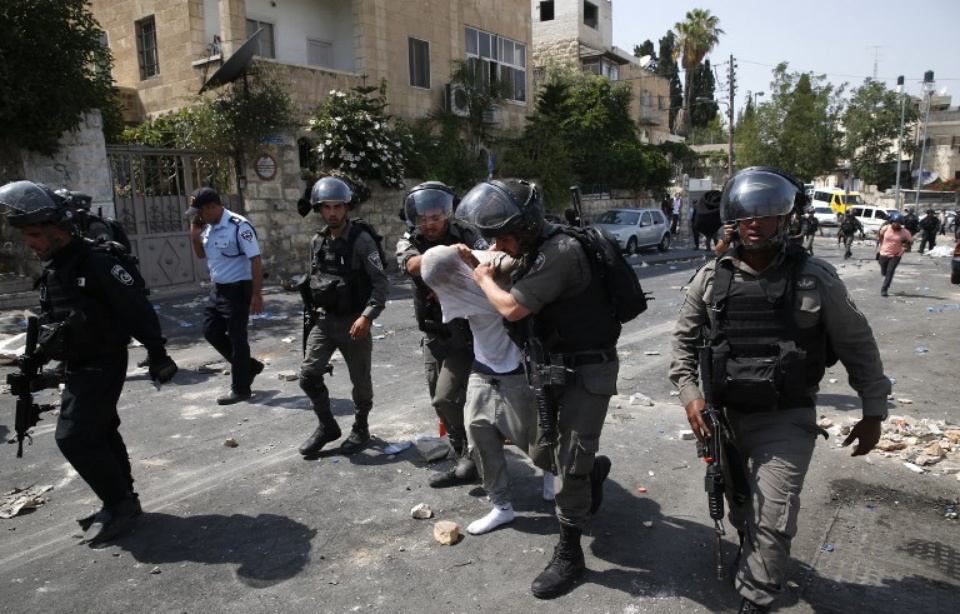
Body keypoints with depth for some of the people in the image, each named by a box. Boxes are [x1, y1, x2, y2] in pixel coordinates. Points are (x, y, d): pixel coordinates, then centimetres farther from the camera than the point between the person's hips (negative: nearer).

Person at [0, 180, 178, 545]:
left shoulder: (95, 261, -19)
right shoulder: (52, 267, 10)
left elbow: (137, 308, -22)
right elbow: (49, 320, 22)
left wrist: (157, 353, -22)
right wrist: (35, 359, 20)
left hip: (103, 365, -9)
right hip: (77, 367, 9)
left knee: (74, 437, -10)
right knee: (100, 433, 15)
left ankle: (119, 504, 3)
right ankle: (121, 502, 28)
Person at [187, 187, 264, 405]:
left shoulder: (239, 226, -18)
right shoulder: (208, 227, 7)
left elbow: (255, 260, -20)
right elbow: (201, 255, 20)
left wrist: (256, 295, -23)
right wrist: (195, 236, 2)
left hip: (237, 289, -9)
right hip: (218, 288, 9)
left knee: (236, 337, -1)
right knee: (211, 331, 13)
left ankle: (240, 388, 12)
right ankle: (249, 366, 27)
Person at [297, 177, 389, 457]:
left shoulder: (361, 239, -12)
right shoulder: (318, 240, 6)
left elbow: (380, 282, -16)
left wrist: (367, 316, -26)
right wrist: (312, 312, 16)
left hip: (353, 320, -5)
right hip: (323, 320, 5)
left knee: (360, 380, 7)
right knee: (308, 375, -1)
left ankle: (360, 428, 28)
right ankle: (327, 426, 20)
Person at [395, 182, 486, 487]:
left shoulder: (465, 235, -9)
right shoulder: (408, 242, -4)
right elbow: (413, 265, -26)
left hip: (465, 333, -5)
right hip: (433, 336, 5)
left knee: (447, 398, -13)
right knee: (441, 401, 13)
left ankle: (473, 455, 8)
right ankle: (467, 458, 31)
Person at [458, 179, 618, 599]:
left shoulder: (559, 253, -27)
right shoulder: (537, 251, 4)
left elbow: (511, 309, -27)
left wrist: (484, 279, -10)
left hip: (589, 368, -9)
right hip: (557, 364, 9)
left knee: (569, 463, -3)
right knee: (548, 447, 19)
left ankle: (569, 555, 12)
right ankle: (593, 470, 47)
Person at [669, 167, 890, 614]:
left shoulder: (815, 279, -8)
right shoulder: (712, 278, -3)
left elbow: (858, 346, 1)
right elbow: (684, 339, 6)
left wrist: (873, 413, 3)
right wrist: (690, 395, -5)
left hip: (785, 420, -3)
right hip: (722, 415, 3)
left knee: (772, 522, -7)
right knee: (738, 506, 22)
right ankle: (747, 550, 53)